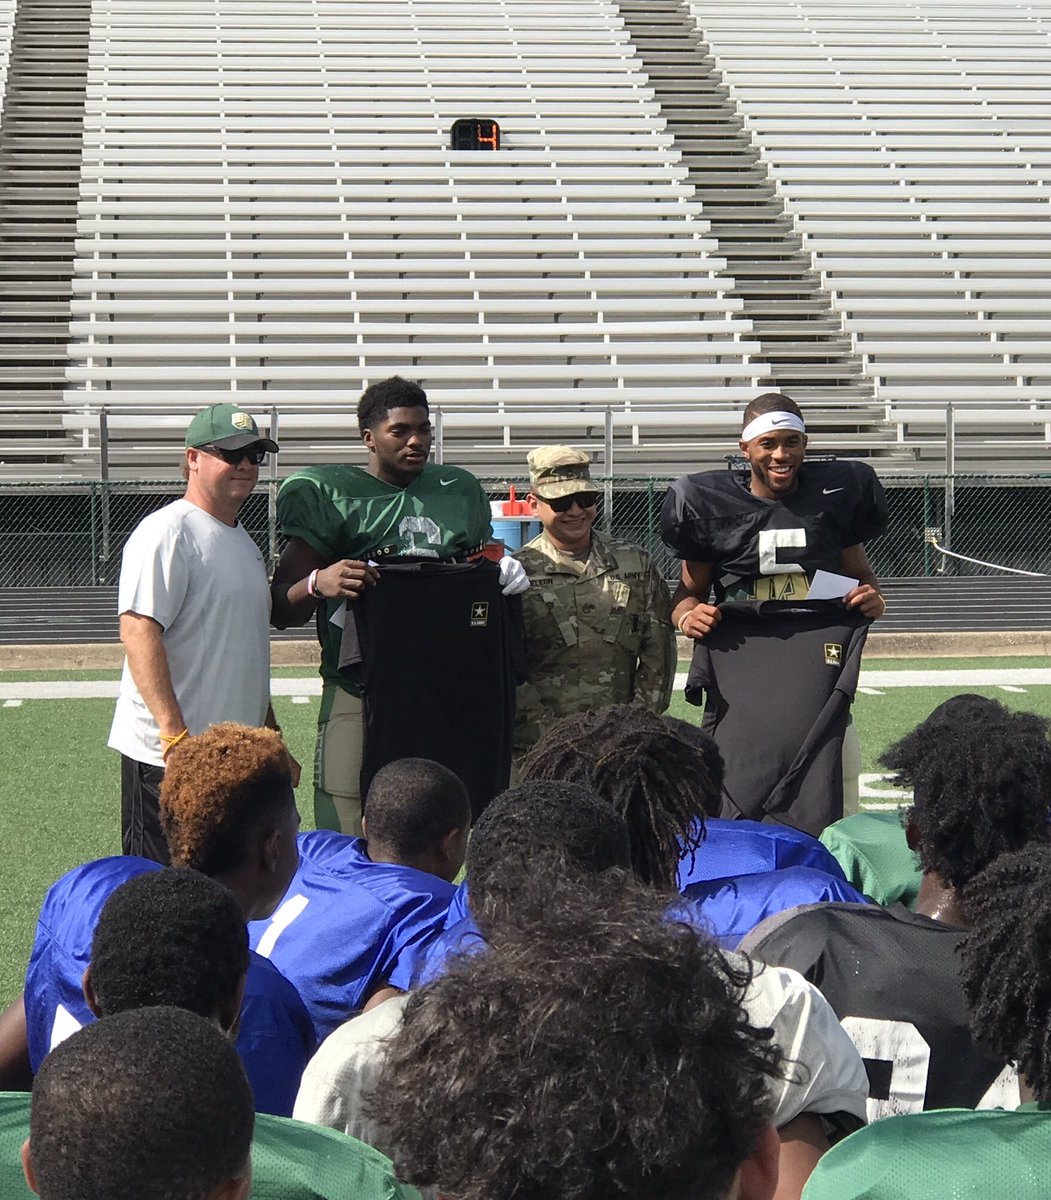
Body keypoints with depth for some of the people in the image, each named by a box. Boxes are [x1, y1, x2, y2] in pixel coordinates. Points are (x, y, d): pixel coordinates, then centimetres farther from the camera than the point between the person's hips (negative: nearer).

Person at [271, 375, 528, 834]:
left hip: (448, 694, 4)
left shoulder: (460, 493, 15)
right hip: (360, 691, -4)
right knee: (352, 844, -8)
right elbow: (281, 611, 0)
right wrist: (318, 584, -22)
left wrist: (506, 576, 7)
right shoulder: (331, 497, 1)